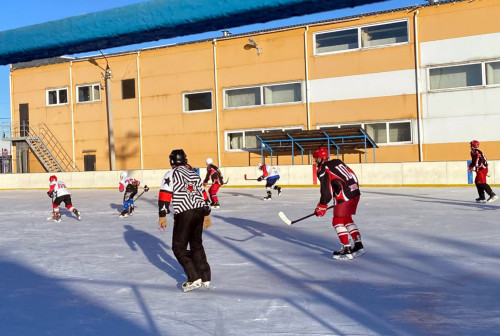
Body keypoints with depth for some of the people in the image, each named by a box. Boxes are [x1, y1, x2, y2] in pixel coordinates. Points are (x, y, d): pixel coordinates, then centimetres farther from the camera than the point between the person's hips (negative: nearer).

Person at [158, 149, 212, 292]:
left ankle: (194, 278, -3)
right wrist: (206, 213, 27)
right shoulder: (194, 174, 18)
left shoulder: (171, 175, -1)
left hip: (184, 214, -6)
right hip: (199, 211, 7)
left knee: (179, 247, 4)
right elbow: (203, 194, 20)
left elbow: (165, 195, -11)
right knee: (197, 244, 19)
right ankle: (205, 278, 19)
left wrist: (162, 215, -8)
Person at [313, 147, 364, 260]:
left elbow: (326, 192, -9)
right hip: (355, 192, 9)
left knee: (338, 222, 2)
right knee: (347, 219, 20)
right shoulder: (337, 162, 18)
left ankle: (347, 250, 0)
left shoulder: (323, 170, -6)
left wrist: (321, 207, 1)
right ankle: (358, 246, 21)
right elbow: (352, 175, 20)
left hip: (344, 197, -9)